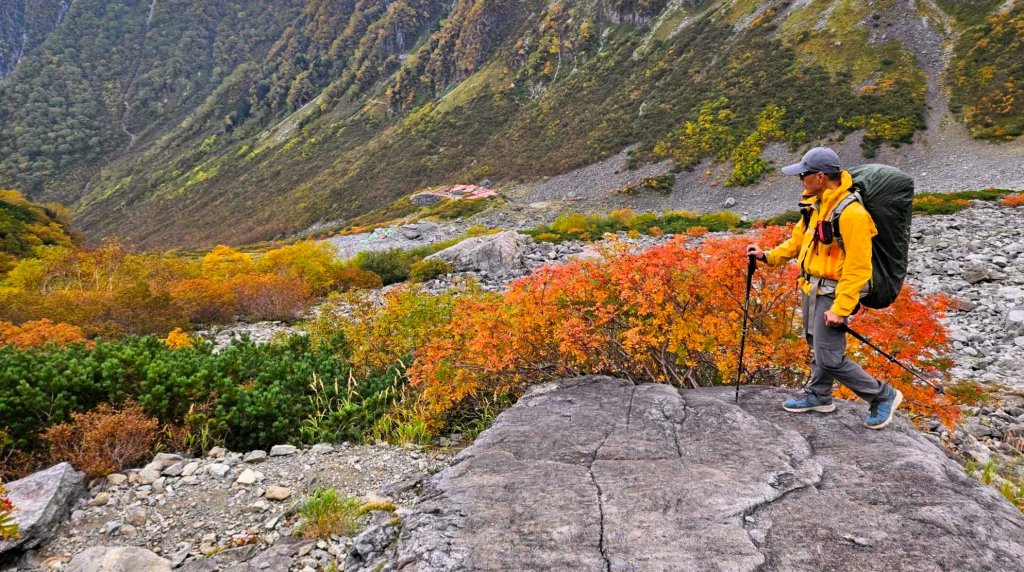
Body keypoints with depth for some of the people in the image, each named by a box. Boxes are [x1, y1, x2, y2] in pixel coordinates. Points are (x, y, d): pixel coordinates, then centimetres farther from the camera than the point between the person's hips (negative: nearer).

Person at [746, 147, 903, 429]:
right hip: (811, 287, 9)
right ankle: (818, 396, 41)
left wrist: (841, 309, -23)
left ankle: (884, 396, 16)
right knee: (817, 346, 22)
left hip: (832, 292, -9)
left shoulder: (851, 213, -24)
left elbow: (858, 269, -24)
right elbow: (800, 238, 19)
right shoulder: (816, 203, 3)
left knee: (830, 358, -4)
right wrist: (768, 256, 12)